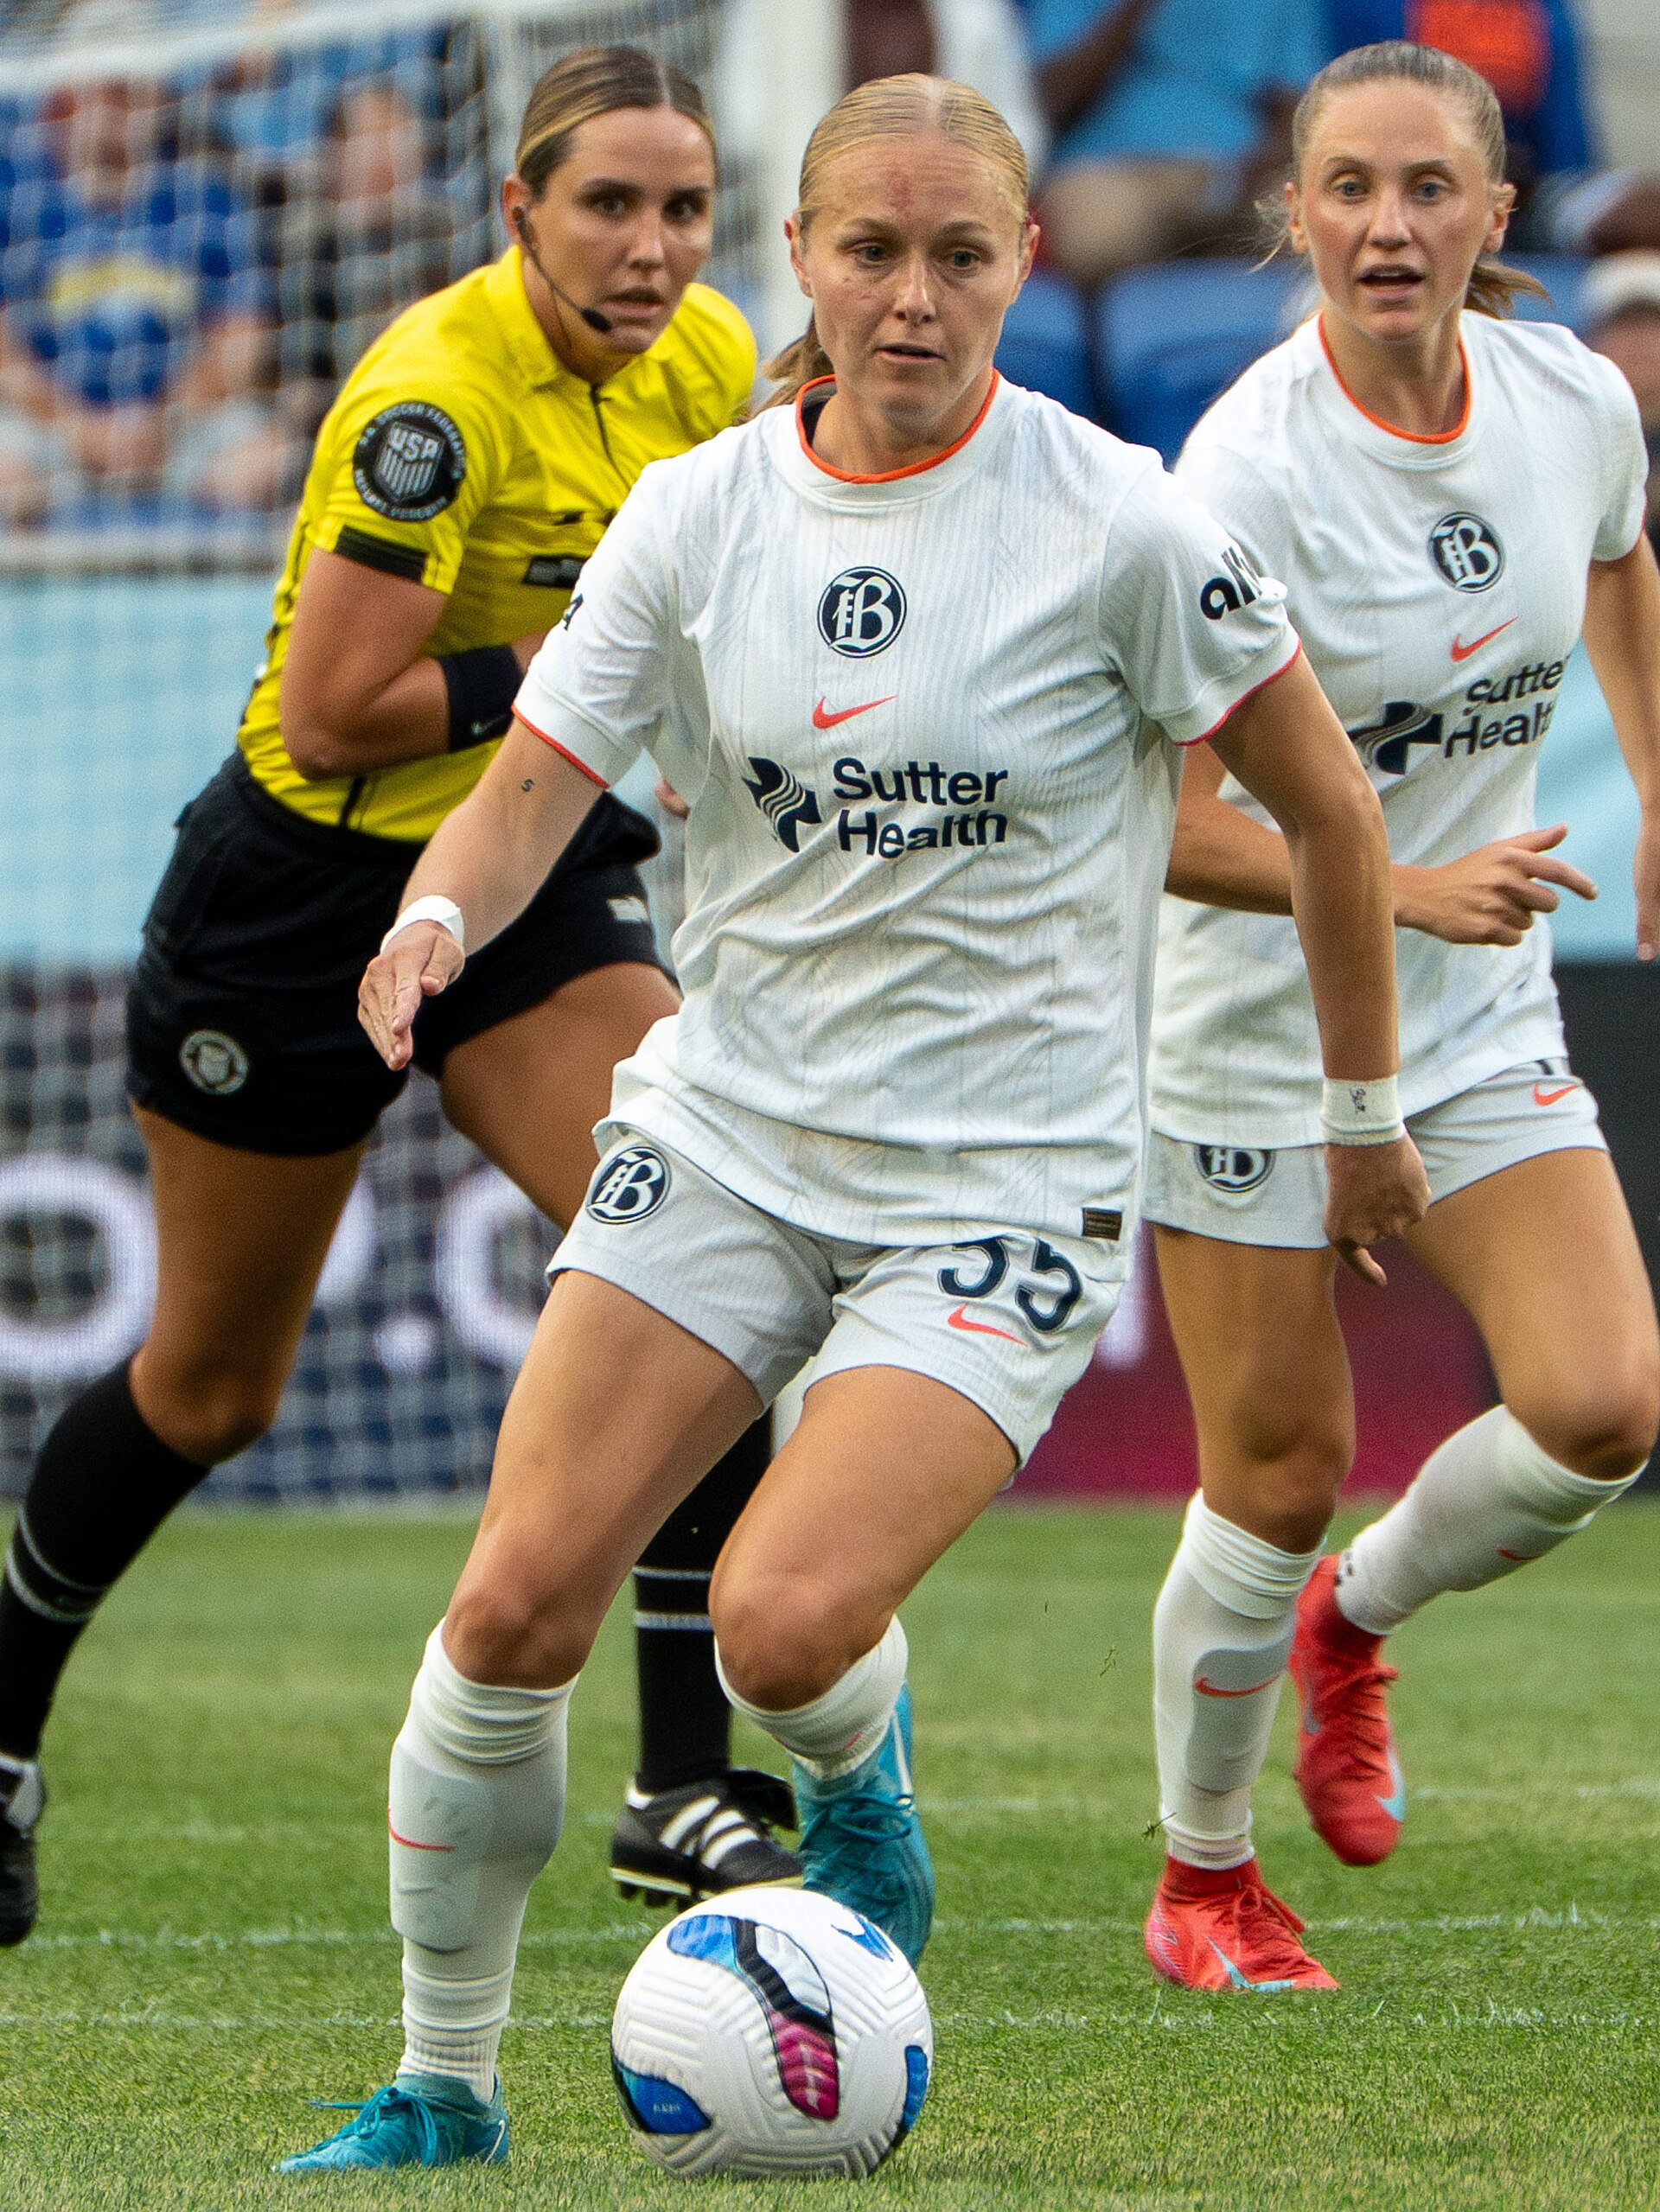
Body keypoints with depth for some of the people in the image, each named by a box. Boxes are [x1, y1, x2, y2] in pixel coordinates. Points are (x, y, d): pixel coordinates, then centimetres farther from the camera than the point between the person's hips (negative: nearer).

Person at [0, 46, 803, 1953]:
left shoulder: (709, 366, -5)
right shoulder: (435, 395, -27)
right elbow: (333, 711, -28)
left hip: (537, 882, 5)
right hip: (304, 896, -5)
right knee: (208, 1388, 10)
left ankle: (686, 1789, -15)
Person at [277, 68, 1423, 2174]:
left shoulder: (1114, 521, -9)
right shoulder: (698, 514, 1)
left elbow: (1324, 803, 1)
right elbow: (529, 792, 0)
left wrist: (1363, 1116, 8)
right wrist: (436, 919, -23)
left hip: (1005, 1177, -3)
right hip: (729, 1121, 4)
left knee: (785, 1624, -23)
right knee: (515, 1609, -9)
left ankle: (858, 1791, 15)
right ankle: (440, 2087, 8)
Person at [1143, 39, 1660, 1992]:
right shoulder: (1250, 469, -22)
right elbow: (1166, 826, -23)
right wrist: (1411, 888, -33)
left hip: (1482, 1018, 5)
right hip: (1256, 1022, -4)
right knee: (1279, 1474, -1)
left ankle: (1350, 1620, 20)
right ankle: (1202, 1883, 21)